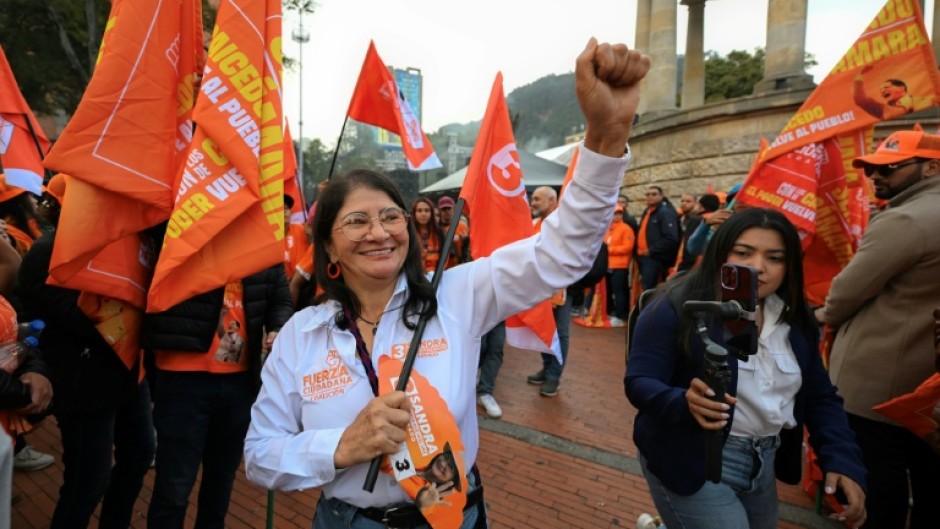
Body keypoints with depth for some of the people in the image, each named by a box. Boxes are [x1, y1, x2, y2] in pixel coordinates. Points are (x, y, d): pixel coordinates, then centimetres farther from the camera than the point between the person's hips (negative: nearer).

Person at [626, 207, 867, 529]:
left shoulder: (795, 321, 4)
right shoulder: (677, 307, -16)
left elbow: (820, 397, 8)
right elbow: (640, 382, -19)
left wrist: (843, 460, -7)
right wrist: (685, 403, -38)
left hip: (762, 464, 7)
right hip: (693, 462, -7)